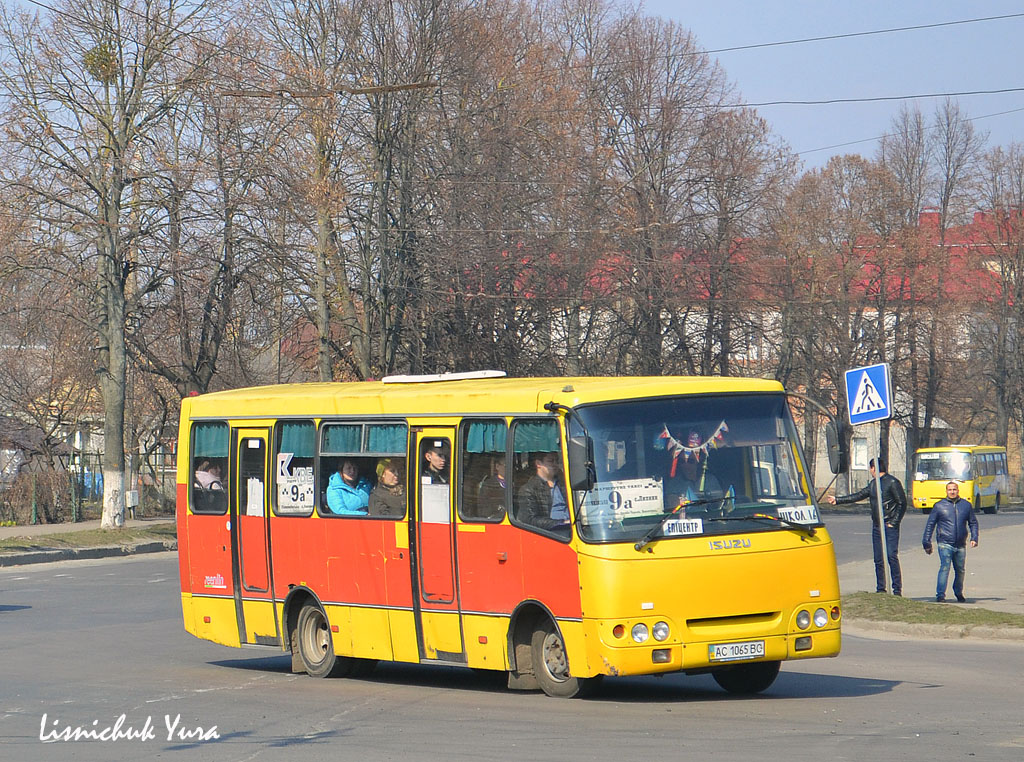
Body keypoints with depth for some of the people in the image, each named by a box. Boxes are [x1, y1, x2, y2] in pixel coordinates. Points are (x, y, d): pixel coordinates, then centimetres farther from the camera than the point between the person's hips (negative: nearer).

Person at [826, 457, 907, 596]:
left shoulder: (892, 482, -8)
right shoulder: (873, 484, 16)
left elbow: (902, 503, -8)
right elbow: (858, 496, 24)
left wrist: (894, 522, -13)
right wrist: (837, 500, 27)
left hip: (889, 527, -8)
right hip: (876, 526, 8)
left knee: (892, 556, -13)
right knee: (878, 559, 6)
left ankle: (897, 589, -12)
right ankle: (880, 589, 11)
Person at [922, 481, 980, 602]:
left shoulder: (966, 505, 9)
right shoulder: (939, 506, 2)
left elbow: (973, 523, 17)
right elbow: (930, 524, 6)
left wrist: (974, 538, 4)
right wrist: (926, 543, 3)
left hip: (961, 545, 3)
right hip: (945, 543, -3)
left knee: (960, 570, 13)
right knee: (945, 568, -17)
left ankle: (959, 593, 32)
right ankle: (940, 595, -17)